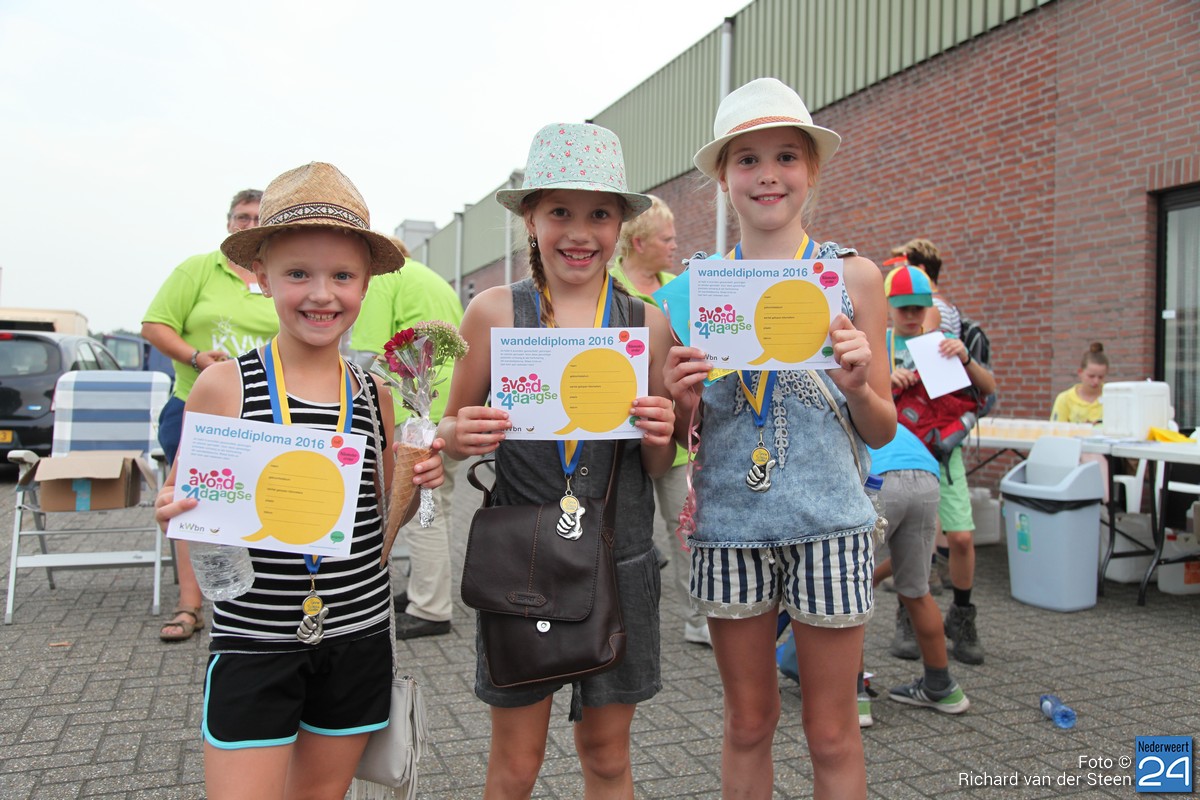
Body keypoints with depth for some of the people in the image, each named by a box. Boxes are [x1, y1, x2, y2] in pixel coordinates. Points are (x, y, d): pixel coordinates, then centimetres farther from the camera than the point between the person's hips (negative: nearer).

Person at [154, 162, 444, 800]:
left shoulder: (372, 394, 0)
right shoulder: (224, 386, -9)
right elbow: (181, 503, 0)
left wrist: (418, 483, -7)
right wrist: (174, 513, -22)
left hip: (358, 634, 3)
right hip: (253, 638, -3)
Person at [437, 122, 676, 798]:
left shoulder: (647, 322, 2)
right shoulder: (496, 311, -3)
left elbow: (660, 468, 9)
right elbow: (452, 428, 5)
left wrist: (660, 438, -13)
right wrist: (462, 435, -17)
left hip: (618, 558, 2)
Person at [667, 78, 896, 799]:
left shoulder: (853, 274, 2)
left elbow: (882, 432, 5)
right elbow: (680, 435, 10)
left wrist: (858, 385, -15)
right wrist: (682, 404, -12)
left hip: (828, 521, -1)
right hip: (730, 522, 1)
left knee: (833, 735, 9)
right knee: (747, 724, 15)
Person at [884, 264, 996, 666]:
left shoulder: (942, 342, 9)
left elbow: (988, 388, 3)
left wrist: (965, 358, -15)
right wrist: (884, 379, -27)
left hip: (943, 451, 2)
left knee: (961, 537, -5)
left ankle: (961, 618, 17)